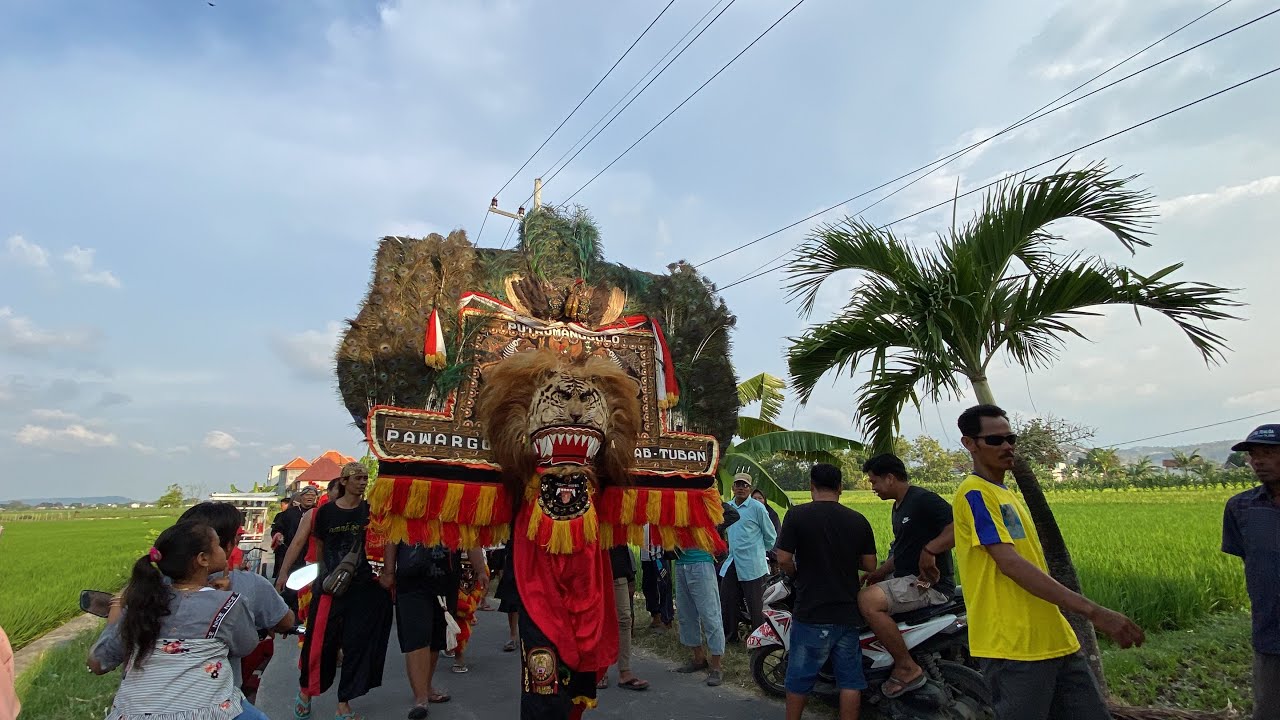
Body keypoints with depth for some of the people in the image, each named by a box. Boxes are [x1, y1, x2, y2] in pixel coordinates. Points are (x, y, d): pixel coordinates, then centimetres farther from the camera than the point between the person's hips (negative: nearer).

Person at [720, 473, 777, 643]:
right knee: (727, 602, 13)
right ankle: (729, 635, 29)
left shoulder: (757, 507, -9)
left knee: (755, 606, 2)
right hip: (732, 563, 6)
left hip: (752, 565, -6)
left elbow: (770, 536, -1)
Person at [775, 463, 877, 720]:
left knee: (800, 678, 12)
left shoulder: (797, 515, -11)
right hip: (848, 613, 3)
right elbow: (870, 566, 4)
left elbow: (783, 560, -13)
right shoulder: (858, 520, 0)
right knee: (850, 679, 12)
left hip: (811, 613, -3)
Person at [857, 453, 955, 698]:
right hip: (905, 577, 11)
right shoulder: (898, 507, 15)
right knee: (861, 595, 16)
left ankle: (908, 668, -13)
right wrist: (879, 573, 11)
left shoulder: (923, 499, -16)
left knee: (868, 601, -27)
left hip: (929, 583, -11)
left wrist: (929, 550, -32)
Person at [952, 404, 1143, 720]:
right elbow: (1010, 564, -22)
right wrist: (1093, 610, -24)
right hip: (1014, 647, -9)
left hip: (1055, 640, 9)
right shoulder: (974, 492, -14)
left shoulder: (1005, 493, 15)